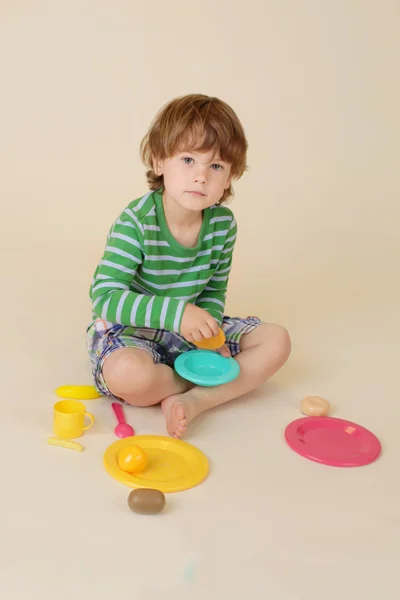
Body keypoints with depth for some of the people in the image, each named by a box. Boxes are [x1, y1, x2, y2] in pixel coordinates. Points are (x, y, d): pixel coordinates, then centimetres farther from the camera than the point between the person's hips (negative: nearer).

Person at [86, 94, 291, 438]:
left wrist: (210, 332, -14)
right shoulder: (136, 223, -22)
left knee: (277, 341, -6)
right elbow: (105, 298, -27)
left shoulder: (223, 223, -6)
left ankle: (195, 400, -21)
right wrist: (175, 313, -37)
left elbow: (214, 290, 7)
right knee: (128, 375, -39)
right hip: (130, 329, -5)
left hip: (191, 329, 6)